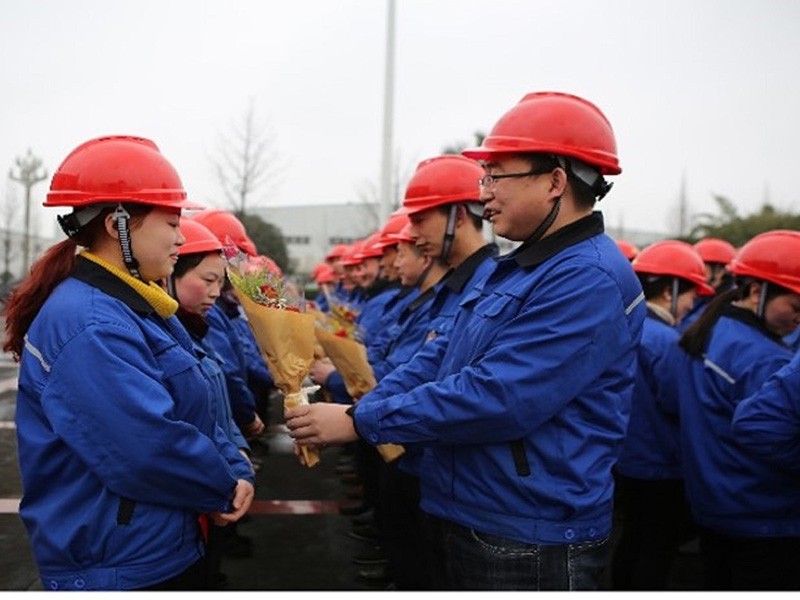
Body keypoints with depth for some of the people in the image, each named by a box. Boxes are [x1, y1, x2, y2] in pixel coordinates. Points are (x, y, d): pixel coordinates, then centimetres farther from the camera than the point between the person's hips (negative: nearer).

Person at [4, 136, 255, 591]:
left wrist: (236, 470, -4)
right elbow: (152, 448, -30)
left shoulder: (139, 308, 9)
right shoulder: (86, 324, -24)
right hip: (122, 567, -10)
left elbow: (195, 412, 11)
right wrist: (225, 486, -14)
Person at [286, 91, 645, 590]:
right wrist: (349, 407, -3)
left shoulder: (590, 279, -21)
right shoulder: (518, 268, 12)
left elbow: (495, 397, -27)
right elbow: (441, 358, 11)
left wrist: (360, 422, -21)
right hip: (472, 523, 9)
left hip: (531, 545, -9)